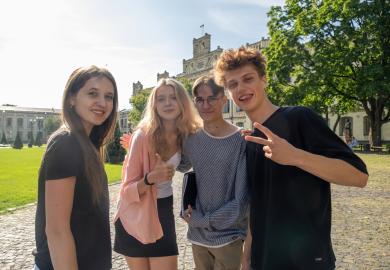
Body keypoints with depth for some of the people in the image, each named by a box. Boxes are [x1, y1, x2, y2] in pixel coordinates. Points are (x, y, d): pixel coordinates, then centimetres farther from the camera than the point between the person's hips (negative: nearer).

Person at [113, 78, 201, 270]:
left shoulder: (188, 136, -7)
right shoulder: (143, 135, -20)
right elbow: (127, 190, -17)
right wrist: (150, 178, -34)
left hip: (163, 214, 3)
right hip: (135, 219, -3)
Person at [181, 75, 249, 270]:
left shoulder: (242, 142, -15)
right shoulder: (190, 141, -2)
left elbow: (241, 202, -15)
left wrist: (202, 220, -12)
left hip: (228, 237, -3)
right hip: (197, 235, 4)